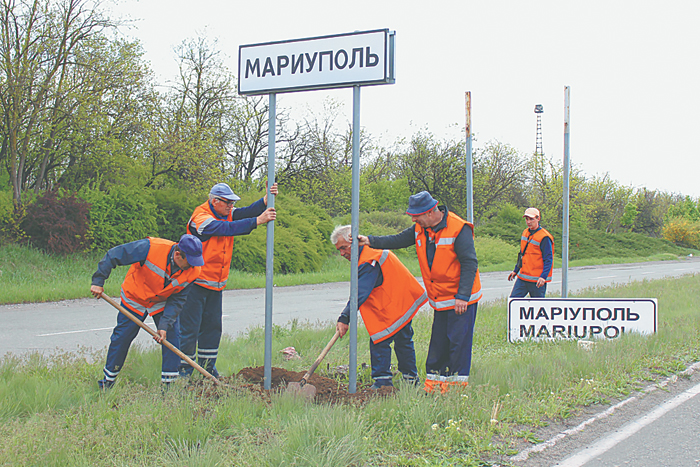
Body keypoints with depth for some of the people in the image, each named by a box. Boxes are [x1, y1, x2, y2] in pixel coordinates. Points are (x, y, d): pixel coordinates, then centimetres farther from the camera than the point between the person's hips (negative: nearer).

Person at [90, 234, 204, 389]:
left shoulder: (193, 271, -24)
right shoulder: (150, 248, -37)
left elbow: (177, 300, -15)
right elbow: (113, 256, -28)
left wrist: (165, 325, -24)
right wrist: (98, 281, -27)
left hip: (164, 303, 3)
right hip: (135, 299, -2)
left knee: (171, 336, -7)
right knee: (122, 337, 2)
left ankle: (169, 383, 5)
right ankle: (108, 381, 21)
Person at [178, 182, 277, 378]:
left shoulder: (226, 214, 8)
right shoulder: (201, 218, -17)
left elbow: (247, 212, -6)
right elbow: (227, 228, -29)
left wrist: (267, 200, -23)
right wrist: (258, 221, -32)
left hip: (216, 284, 8)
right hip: (196, 282, -8)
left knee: (213, 326, 13)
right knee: (190, 327, -4)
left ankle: (207, 366, 24)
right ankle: (183, 368, 6)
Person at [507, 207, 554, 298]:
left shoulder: (544, 238, -13)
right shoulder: (525, 233, 11)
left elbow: (548, 260, -14)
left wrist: (543, 277, -25)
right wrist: (515, 270, 24)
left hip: (537, 281, -7)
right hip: (522, 278, 7)